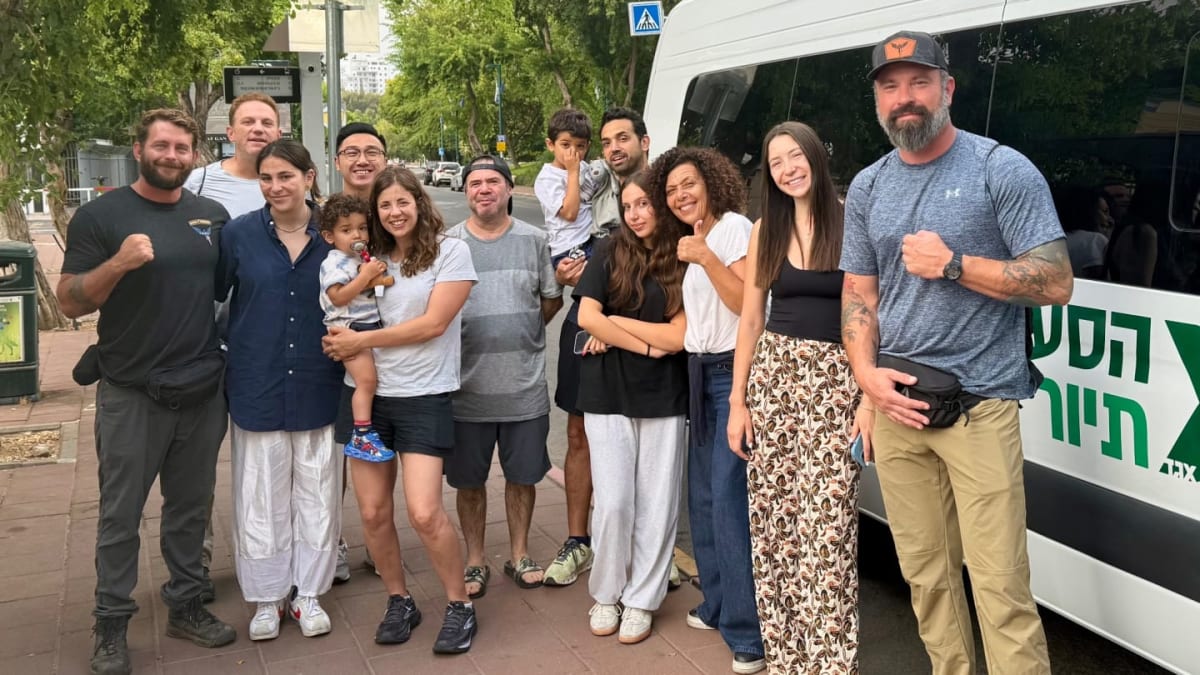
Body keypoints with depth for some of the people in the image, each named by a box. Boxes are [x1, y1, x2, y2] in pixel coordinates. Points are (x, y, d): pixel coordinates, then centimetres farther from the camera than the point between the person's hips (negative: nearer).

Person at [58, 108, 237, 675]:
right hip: (131, 394, -3)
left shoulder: (214, 217, 7)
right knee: (121, 515, 6)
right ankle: (111, 625, 19)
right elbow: (70, 302, -7)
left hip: (203, 392, 4)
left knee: (190, 507, 14)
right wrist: (118, 263, -23)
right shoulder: (100, 216, -5)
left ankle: (186, 606, 28)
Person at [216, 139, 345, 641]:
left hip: (318, 388, 1)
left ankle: (308, 593, 26)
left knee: (316, 494, 9)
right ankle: (266, 597, 26)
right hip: (256, 387, 0)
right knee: (260, 496, 8)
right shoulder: (239, 234, -3)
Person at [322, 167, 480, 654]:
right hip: (365, 393, 5)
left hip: (423, 397, -4)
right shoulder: (371, 258, 10)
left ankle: (460, 607, 10)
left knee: (424, 513, -11)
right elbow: (348, 316, 16)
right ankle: (399, 602, 27)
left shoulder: (450, 252, -4)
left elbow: (434, 324, -12)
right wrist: (342, 343, -8)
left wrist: (363, 340, -10)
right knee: (373, 512, 6)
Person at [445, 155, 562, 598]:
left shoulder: (533, 240, 1)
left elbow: (551, 300, 8)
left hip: (524, 385, 1)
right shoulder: (448, 243, -1)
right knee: (469, 480, 11)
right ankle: (475, 560, 28)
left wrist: (519, 335, 0)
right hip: (467, 386, 0)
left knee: (522, 475, 13)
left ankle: (519, 555, 31)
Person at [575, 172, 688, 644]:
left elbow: (677, 336, -6)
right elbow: (586, 318, -7)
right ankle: (606, 595, 18)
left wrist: (614, 325, -6)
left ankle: (641, 600, 19)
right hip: (609, 394, 0)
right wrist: (646, 345, -8)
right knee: (613, 502, -2)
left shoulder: (685, 262, 2)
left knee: (657, 504, 4)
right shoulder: (611, 254, 3)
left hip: (664, 397, 0)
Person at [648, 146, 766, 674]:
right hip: (703, 374, 9)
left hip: (734, 373, -9)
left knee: (728, 500, -12)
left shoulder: (735, 226, -6)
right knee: (703, 497, 11)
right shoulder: (696, 239, 18)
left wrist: (705, 258, -21)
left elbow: (747, 304, -15)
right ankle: (718, 605, 23)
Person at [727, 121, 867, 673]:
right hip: (772, 372, 4)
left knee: (826, 526, -7)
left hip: (834, 378, -4)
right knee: (773, 522, 6)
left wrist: (870, 397, -10)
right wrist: (737, 399, 5)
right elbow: (750, 319, 10)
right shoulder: (766, 230, 10)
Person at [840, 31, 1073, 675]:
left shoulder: (1002, 170, -2)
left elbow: (1056, 284, -6)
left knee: (999, 585, -7)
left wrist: (952, 265, -14)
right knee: (925, 574, 10)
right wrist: (867, 373, -1)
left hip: (979, 407, -4)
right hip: (895, 404, 5)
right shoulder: (867, 187, 13)